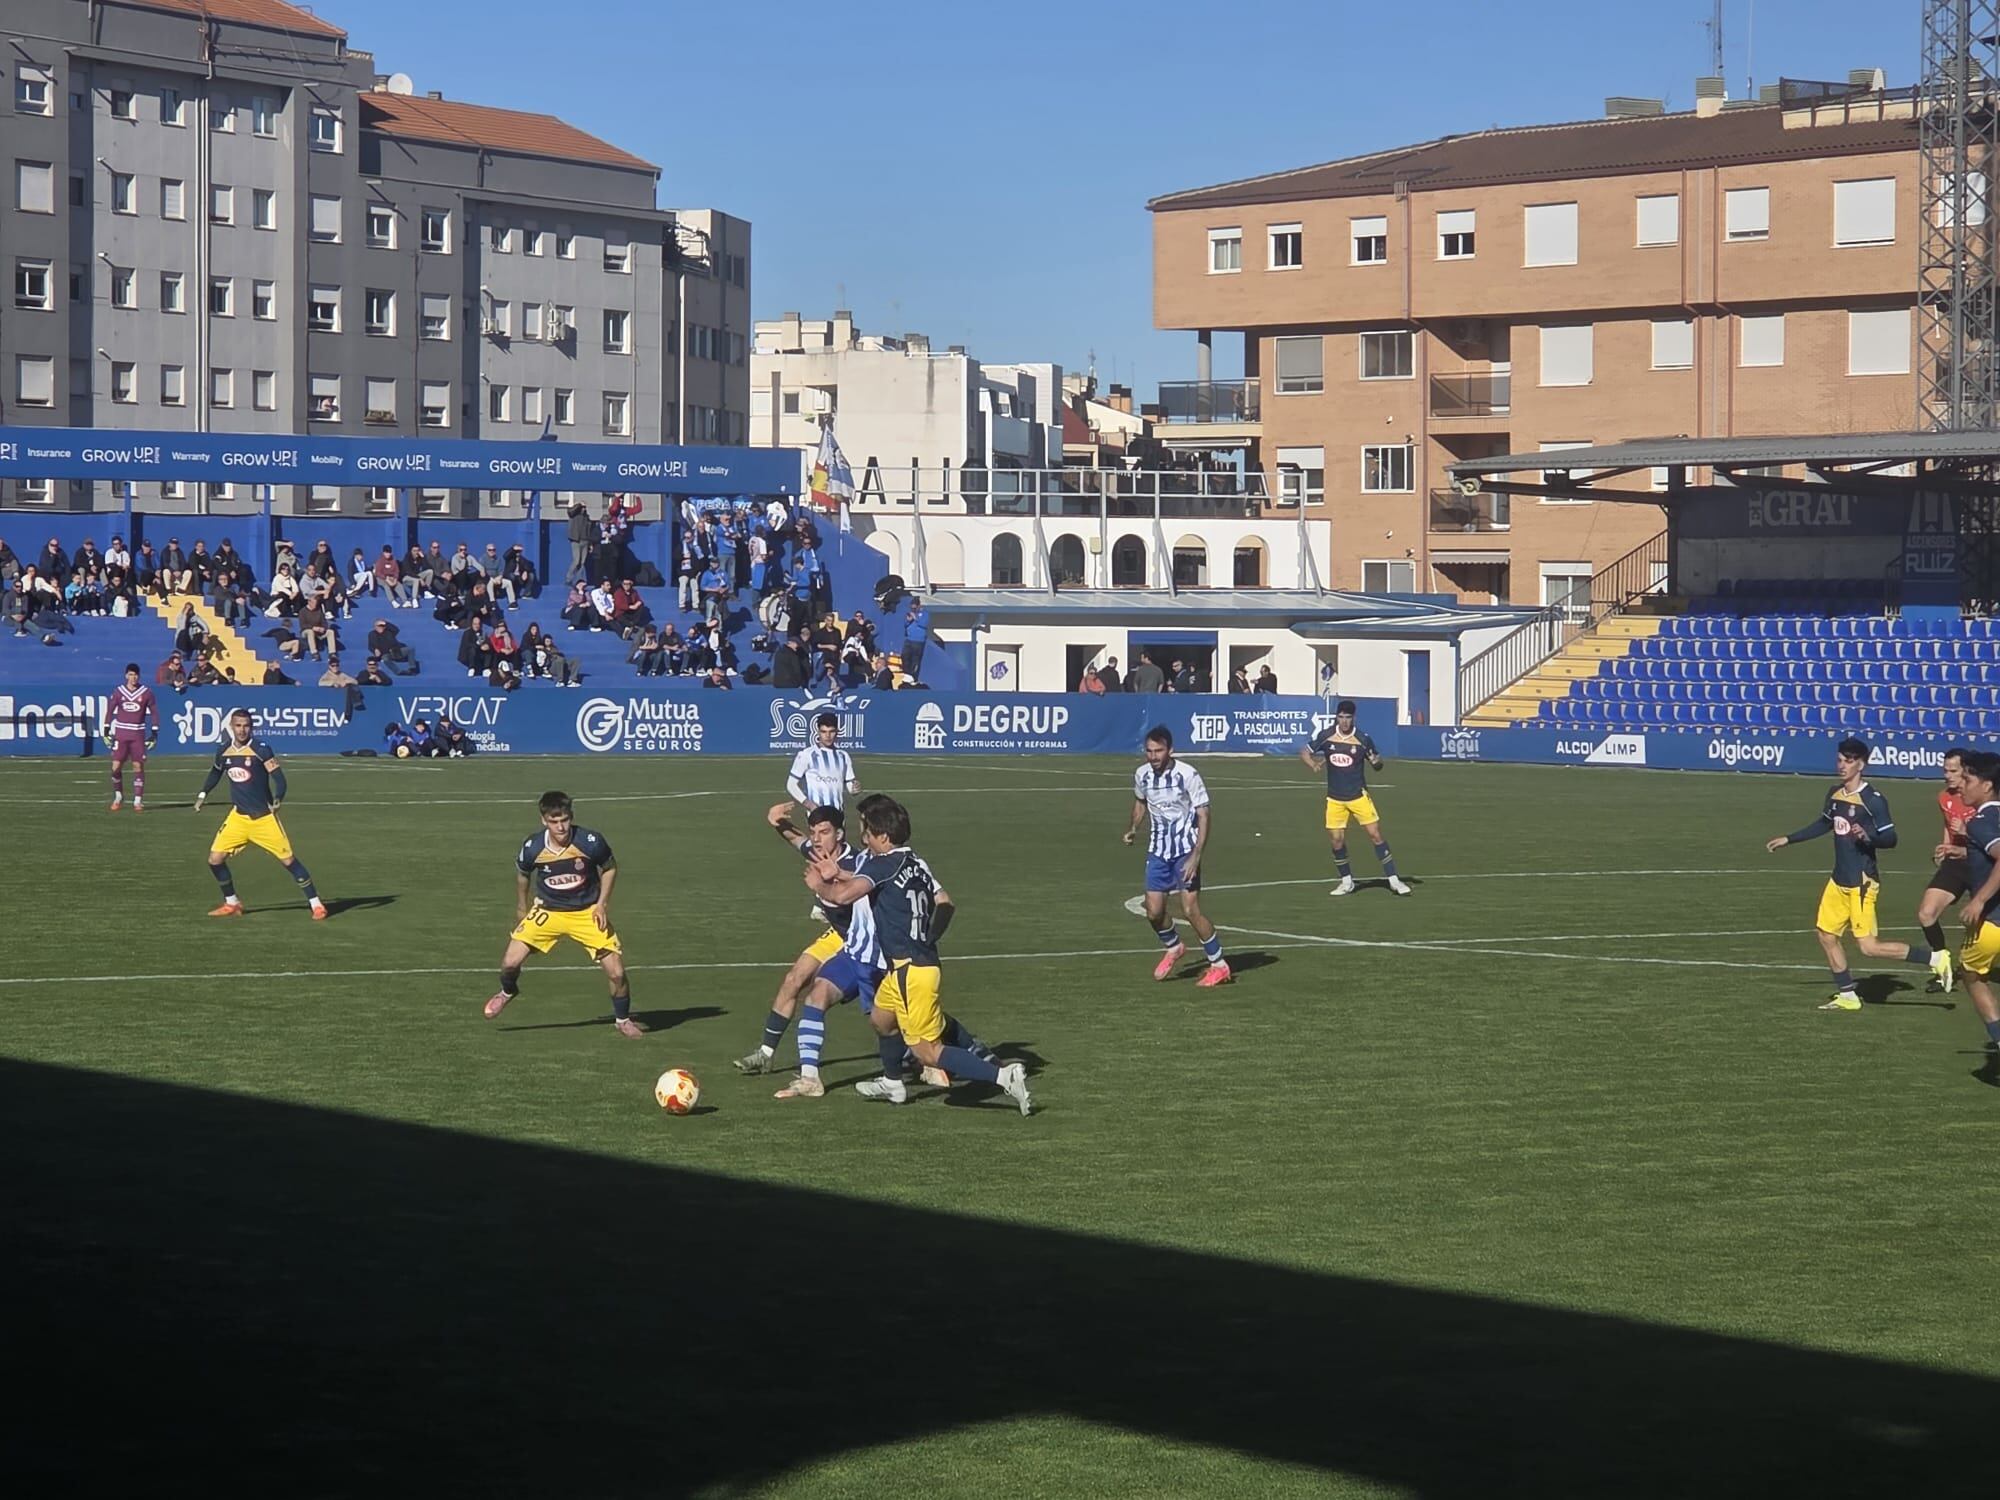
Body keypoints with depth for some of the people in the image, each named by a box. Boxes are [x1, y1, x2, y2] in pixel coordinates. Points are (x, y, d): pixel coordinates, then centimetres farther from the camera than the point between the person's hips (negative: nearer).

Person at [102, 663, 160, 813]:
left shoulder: (146, 693, 0)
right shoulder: (118, 691, 2)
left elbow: (154, 712, 5)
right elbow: (110, 710, 9)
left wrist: (154, 733, 0)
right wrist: (106, 730, 4)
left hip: (138, 734, -1)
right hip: (120, 733, 1)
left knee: (138, 766, -3)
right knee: (116, 766, -5)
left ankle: (138, 801, 3)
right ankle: (118, 797, 14)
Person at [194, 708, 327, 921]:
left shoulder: (261, 749, -14)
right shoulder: (224, 750, 2)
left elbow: (279, 777, -16)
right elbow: (216, 772, 23)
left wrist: (278, 799, -33)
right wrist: (203, 793, 17)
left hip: (264, 816, -4)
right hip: (238, 816, 5)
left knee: (288, 859, -7)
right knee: (215, 859, -3)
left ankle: (316, 904, 3)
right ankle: (232, 903, 16)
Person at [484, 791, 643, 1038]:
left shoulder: (590, 842, -23)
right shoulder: (532, 848, -18)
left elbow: (610, 868, -1)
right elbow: (522, 874, 6)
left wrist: (602, 903, -10)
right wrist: (521, 910, 16)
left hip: (587, 913, -1)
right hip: (547, 912, 1)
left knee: (616, 972, -8)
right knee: (510, 962, -10)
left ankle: (623, 1020, 20)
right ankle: (507, 992, 28)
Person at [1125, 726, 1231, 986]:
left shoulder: (1188, 775, -17)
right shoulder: (1142, 775, -1)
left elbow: (1203, 816, -15)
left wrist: (1196, 856, -22)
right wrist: (1134, 828, 6)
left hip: (1186, 850, -5)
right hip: (1158, 851, 5)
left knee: (1191, 910, -12)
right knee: (1153, 911, 0)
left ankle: (1219, 966, 1)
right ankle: (1173, 948, 31)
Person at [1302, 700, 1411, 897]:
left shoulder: (1362, 739, -8)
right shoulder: (1326, 736, -4)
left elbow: (1377, 764, 2)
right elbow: (1304, 751, 8)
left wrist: (1377, 761, -23)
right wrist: (1313, 764, -13)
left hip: (1358, 796, -2)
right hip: (1335, 798, 2)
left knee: (1375, 834, -6)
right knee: (1337, 839, 0)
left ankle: (1393, 880, 0)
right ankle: (1347, 882, 19)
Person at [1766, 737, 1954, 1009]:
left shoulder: (1873, 800, -16)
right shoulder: (1835, 794, 8)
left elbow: (1890, 839, -16)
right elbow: (1823, 824, 26)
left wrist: (1868, 836, -36)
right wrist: (1788, 839, 29)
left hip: (1861, 883, -8)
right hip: (1840, 881, 8)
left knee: (1870, 947, -12)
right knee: (1827, 937, 11)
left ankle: (1935, 959, -2)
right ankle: (1847, 996, 23)